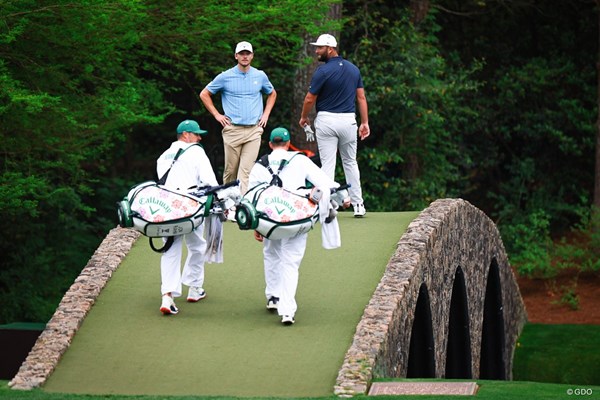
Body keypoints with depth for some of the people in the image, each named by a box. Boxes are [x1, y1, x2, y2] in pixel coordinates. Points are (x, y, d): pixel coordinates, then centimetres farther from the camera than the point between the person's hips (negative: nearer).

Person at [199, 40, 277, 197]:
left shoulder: (260, 76, 9)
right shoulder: (226, 77, 3)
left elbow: (272, 94, 27)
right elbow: (204, 94, 12)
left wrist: (266, 114, 15)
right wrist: (217, 115, 5)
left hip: (254, 130, 1)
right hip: (232, 130, -1)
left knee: (246, 171, -9)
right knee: (230, 170, 3)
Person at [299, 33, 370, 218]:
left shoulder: (323, 71, -12)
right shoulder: (354, 69, 7)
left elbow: (310, 99, -6)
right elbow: (361, 97, 6)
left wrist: (304, 117, 11)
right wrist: (365, 122, 9)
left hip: (326, 120, -4)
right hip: (348, 120, 4)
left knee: (327, 163, -1)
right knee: (350, 162, 13)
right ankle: (358, 205, 12)